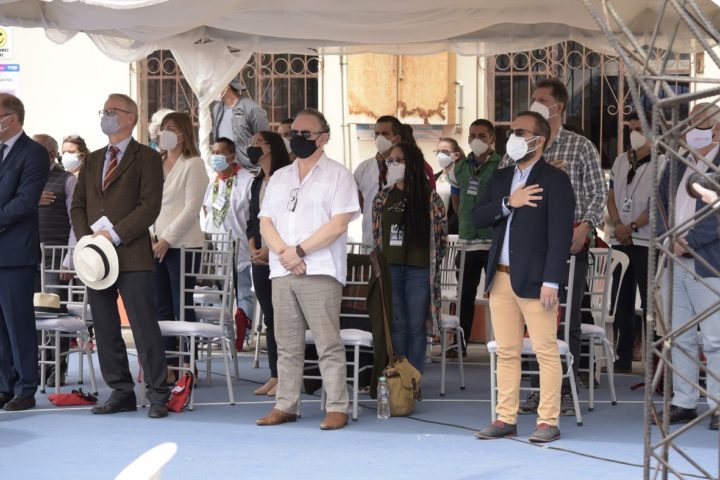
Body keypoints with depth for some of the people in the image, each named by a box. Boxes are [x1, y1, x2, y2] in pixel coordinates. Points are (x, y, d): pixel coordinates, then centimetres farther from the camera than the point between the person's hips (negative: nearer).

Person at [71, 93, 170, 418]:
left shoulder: (146, 158, 0)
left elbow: (150, 206, -10)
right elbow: (78, 205, 16)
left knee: (145, 328, -6)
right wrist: (86, 238, -2)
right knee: (105, 329, 7)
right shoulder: (93, 160, 19)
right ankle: (121, 392, 14)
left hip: (132, 255, -6)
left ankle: (157, 394, -1)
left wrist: (114, 234, -15)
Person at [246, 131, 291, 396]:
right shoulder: (257, 183, 17)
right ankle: (274, 376, 13)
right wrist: (252, 249, 3)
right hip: (260, 258, 8)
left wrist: (271, 250, -14)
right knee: (269, 318, 9)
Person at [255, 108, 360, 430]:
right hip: (282, 272, 6)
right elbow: (265, 223, 11)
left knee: (328, 344, -7)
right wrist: (283, 252, -8)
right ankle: (285, 405, 13)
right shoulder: (279, 178, 19)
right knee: (287, 345, 8)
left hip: (321, 271, -5)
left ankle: (336, 408, -6)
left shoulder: (337, 175, 2)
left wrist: (299, 251, -13)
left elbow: (338, 224, -9)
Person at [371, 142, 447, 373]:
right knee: (397, 327, 4)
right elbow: (376, 234, 13)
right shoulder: (383, 198, 9)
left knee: (416, 328, 1)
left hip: (419, 271, -3)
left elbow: (441, 235, 3)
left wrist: (432, 262, 3)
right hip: (390, 269, 3)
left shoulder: (430, 199, -1)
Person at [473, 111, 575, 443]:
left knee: (546, 350, -4)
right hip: (501, 277, 7)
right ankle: (506, 419, 14)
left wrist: (551, 281, -17)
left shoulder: (555, 180, -4)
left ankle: (548, 421, 0)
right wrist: (508, 203, -8)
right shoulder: (501, 178, 17)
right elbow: (477, 218, 8)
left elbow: (560, 234, -11)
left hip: (534, 279, -7)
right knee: (506, 352, 9)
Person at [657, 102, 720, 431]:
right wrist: (668, 240, 0)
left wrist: (687, 241, -15)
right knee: (679, 339, 10)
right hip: (674, 265, 7)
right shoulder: (675, 166, 16)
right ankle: (683, 404, 16)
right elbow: (661, 205, 17)